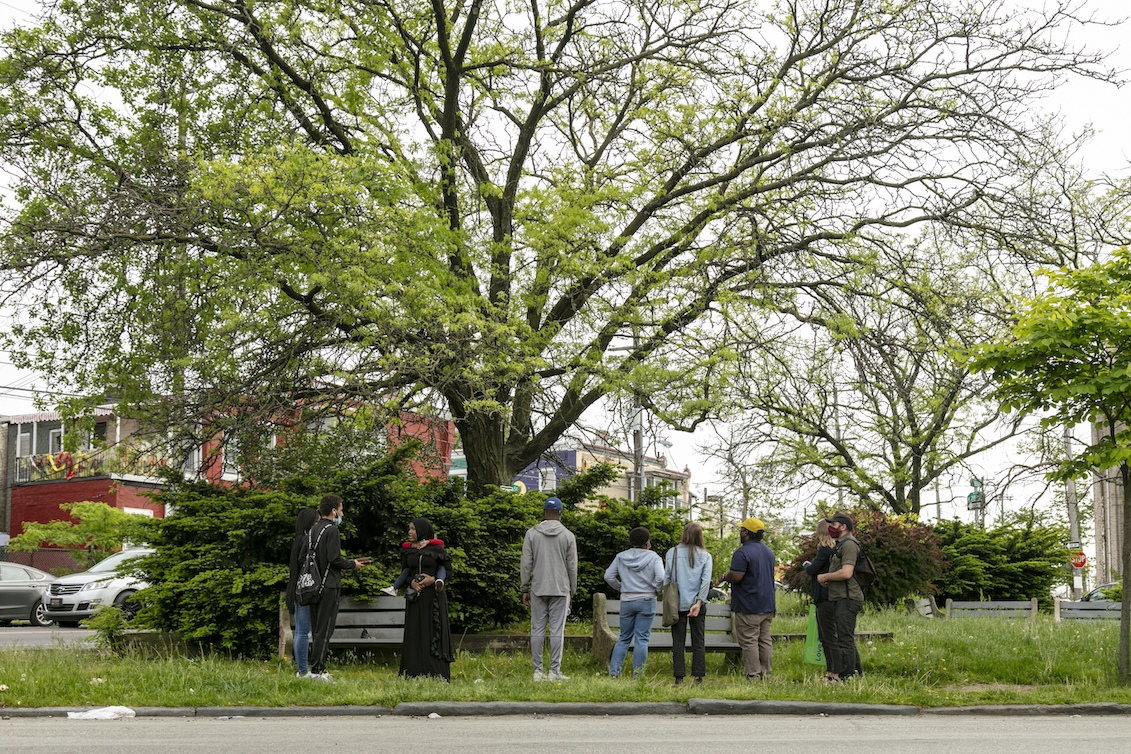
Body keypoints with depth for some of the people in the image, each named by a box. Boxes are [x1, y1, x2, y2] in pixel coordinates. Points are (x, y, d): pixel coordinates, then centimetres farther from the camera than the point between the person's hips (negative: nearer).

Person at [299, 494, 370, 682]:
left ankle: (317, 668, 13)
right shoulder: (332, 530, -10)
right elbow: (334, 559, -18)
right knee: (324, 629, -7)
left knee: (317, 629, 12)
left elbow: (302, 558, 13)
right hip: (329, 585, -8)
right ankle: (317, 670, -9)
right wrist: (353, 564, -1)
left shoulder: (312, 531, 14)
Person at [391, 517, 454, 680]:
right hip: (415, 597, 4)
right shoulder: (407, 550, 8)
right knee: (415, 634, 0)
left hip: (434, 597, -4)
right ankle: (415, 675, 2)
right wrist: (411, 582, -10)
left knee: (434, 633, -5)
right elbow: (404, 573, 10)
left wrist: (433, 579, -17)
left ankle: (438, 675, -3)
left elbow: (448, 570, -1)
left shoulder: (437, 549, -4)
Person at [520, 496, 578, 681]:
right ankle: (555, 671, -2)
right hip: (560, 590, -1)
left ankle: (538, 671, 3)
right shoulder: (568, 535, 1)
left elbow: (526, 564, 1)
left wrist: (525, 589, 6)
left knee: (537, 630, 4)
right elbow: (572, 567, 2)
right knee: (557, 630, 0)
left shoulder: (531, 534, 2)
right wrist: (571, 592, 10)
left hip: (538, 589, 1)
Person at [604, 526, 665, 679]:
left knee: (624, 638, 13)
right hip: (647, 601, -3)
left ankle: (614, 671, 3)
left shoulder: (621, 557, 5)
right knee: (641, 639, 0)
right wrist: (657, 591, 0)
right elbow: (661, 578, -17)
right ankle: (638, 676, -1)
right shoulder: (653, 557, -5)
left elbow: (608, 576, 3)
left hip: (626, 601, 3)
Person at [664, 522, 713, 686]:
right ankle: (698, 677, 4)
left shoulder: (672, 553, 1)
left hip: (677, 603, 0)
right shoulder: (705, 556, 1)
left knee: (678, 642, 4)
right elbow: (706, 580, -9)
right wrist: (699, 602, -12)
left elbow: (666, 578, -1)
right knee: (698, 642, 6)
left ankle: (679, 677, 1)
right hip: (696, 603, 0)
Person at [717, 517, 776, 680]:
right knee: (764, 640, 11)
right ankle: (766, 673, 13)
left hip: (749, 606, -8)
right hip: (767, 605, 8)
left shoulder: (743, 552, -16)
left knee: (749, 642, -3)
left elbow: (736, 576, -22)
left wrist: (725, 576, -2)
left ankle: (753, 675, -3)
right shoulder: (769, 551, 13)